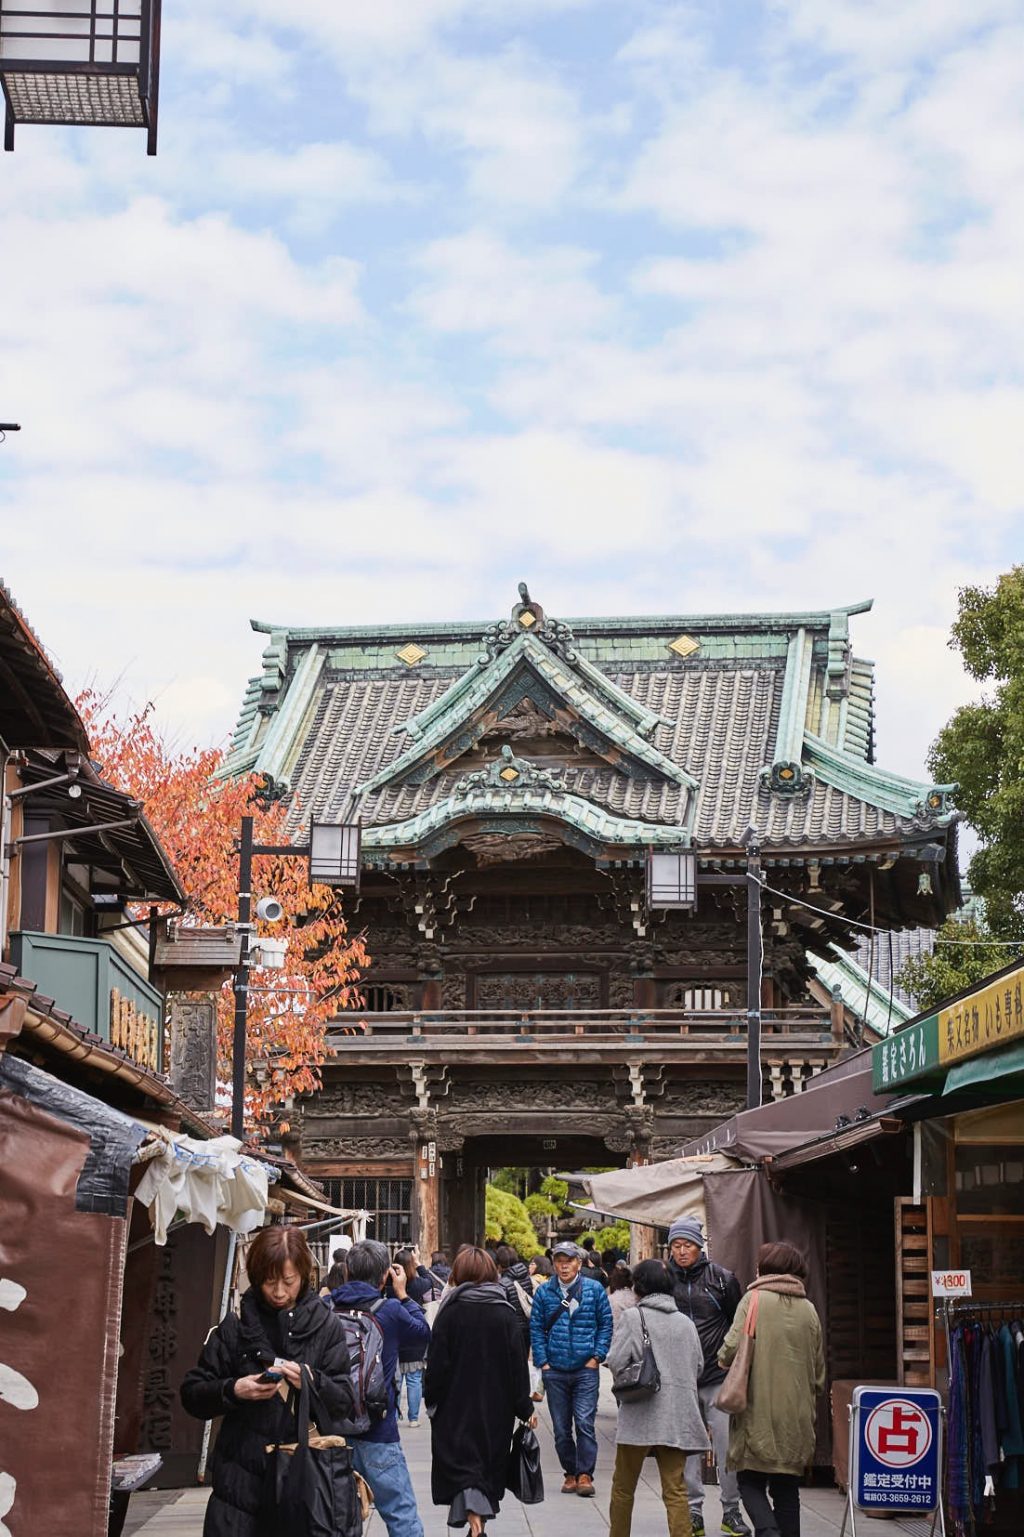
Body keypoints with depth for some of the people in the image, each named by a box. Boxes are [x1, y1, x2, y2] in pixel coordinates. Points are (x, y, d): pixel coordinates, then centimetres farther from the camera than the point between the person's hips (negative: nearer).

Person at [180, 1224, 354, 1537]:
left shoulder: (325, 1325, 5)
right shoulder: (236, 1325, 5)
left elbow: (344, 1402, 2)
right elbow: (192, 1394, 6)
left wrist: (313, 1381, -17)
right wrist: (232, 1390, -12)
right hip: (242, 1479, 0)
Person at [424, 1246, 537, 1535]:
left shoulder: (450, 1313, -10)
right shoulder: (506, 1313, -4)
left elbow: (437, 1362, -8)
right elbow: (518, 1363, -2)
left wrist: (431, 1400, 5)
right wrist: (525, 1408, 5)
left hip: (457, 1405, -2)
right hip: (496, 1407, 3)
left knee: (461, 1462, 0)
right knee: (490, 1462, 16)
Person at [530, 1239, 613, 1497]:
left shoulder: (595, 1290, 3)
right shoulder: (544, 1292, 5)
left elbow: (606, 1324, 6)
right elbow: (536, 1328, 6)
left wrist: (597, 1356, -3)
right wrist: (542, 1361, -2)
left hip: (585, 1369, -2)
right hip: (554, 1370, 2)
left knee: (584, 1423, -10)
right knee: (561, 1427, 6)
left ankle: (585, 1474, -5)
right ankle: (570, 1473, 17)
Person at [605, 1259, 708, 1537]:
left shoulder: (632, 1317, -6)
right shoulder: (685, 1322, 8)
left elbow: (615, 1361, -11)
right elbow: (698, 1366, 12)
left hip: (641, 1414, -3)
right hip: (677, 1415, 3)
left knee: (623, 1486, 13)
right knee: (675, 1489, 3)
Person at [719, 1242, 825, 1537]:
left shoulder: (754, 1299, -6)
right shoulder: (808, 1309, 8)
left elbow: (732, 1350, -16)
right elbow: (819, 1370, 13)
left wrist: (724, 1358, 5)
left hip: (759, 1411, -4)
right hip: (797, 1416, 4)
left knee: (751, 1482, 3)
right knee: (787, 1488, 12)